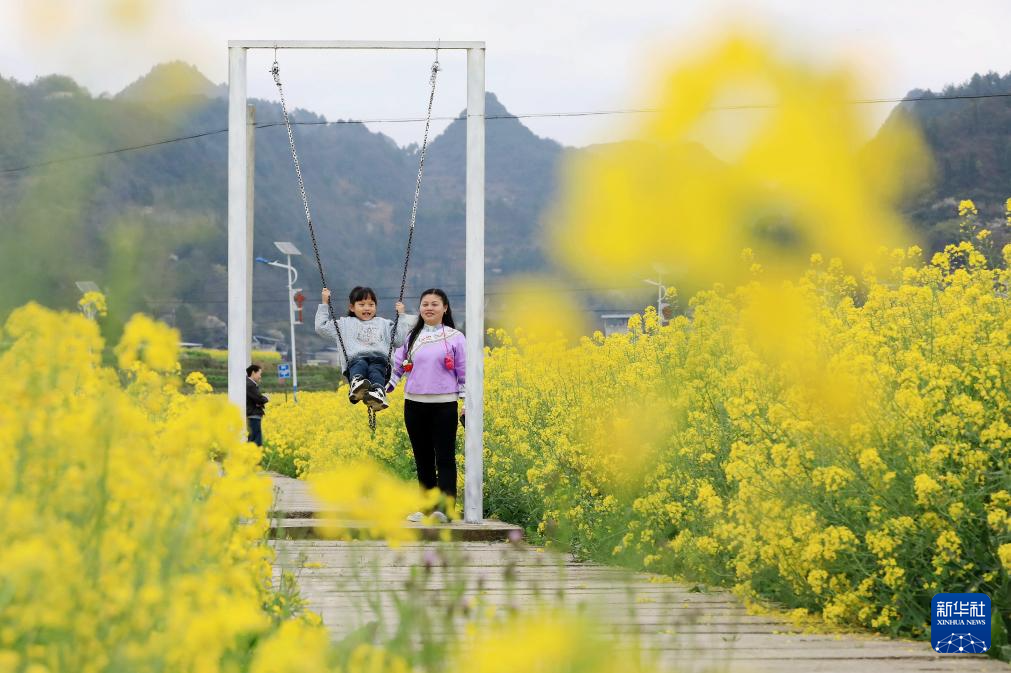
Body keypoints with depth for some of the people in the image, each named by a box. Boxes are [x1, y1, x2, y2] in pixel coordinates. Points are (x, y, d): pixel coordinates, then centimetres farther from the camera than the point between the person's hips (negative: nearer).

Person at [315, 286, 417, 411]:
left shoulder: (384, 324, 34)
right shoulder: (345, 323, 29)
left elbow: (399, 340, 27)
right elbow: (321, 328, 24)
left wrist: (401, 316, 30)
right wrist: (324, 303, 24)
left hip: (380, 360, 1)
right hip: (356, 359, -1)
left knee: (376, 370, -37)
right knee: (360, 365, -39)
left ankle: (378, 392, -68)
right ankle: (357, 384, -71)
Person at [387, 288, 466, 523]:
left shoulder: (455, 337, 1)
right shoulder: (411, 336, 10)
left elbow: (464, 373, 3)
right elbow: (396, 367, 12)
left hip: (444, 406, -4)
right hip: (415, 405, 4)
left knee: (445, 458, -6)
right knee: (423, 459, 8)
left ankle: (444, 508, -10)